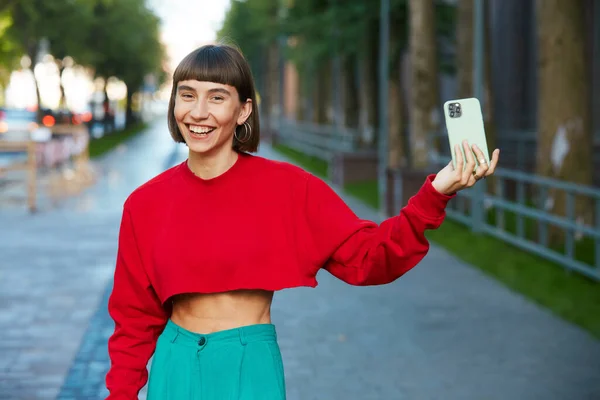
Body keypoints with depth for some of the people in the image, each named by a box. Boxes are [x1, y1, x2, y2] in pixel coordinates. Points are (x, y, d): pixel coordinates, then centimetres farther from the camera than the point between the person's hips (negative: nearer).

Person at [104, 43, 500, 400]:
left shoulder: (286, 186, -6)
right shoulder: (145, 204, -1)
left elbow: (366, 256, -9)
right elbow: (135, 317, 6)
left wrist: (435, 193, -20)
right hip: (176, 367, 2)